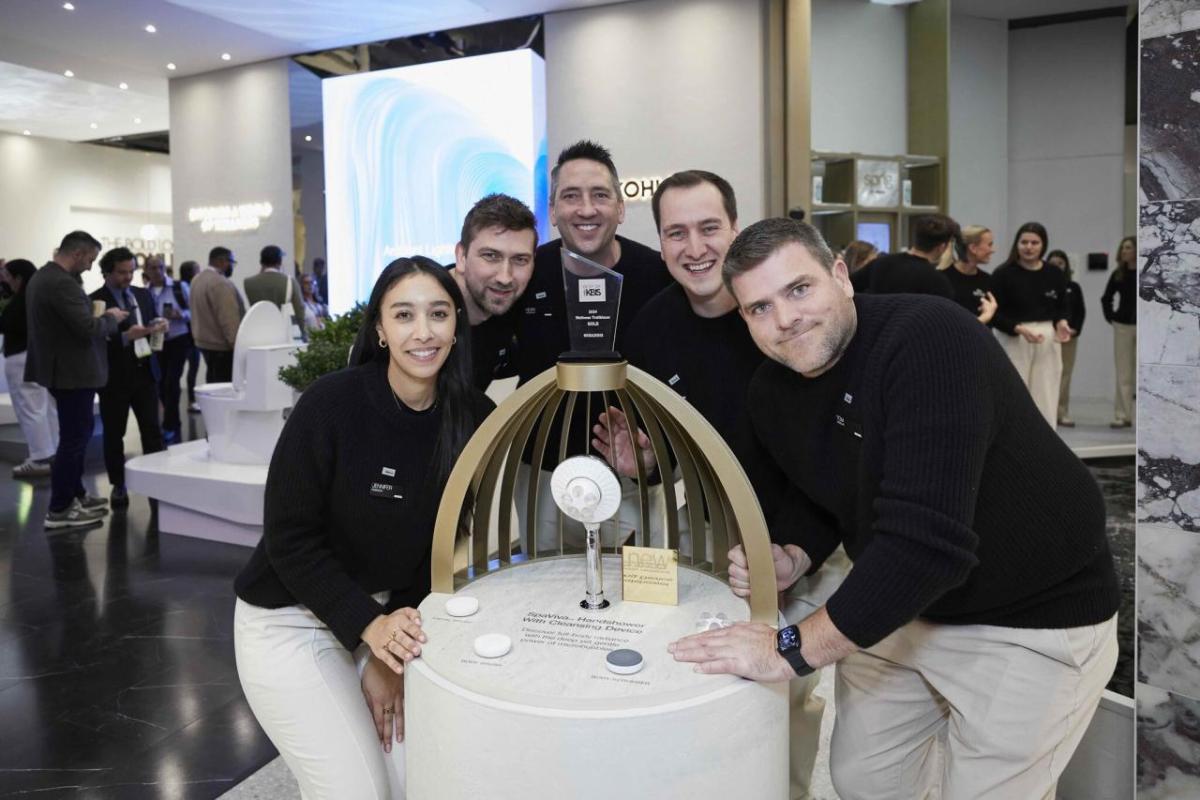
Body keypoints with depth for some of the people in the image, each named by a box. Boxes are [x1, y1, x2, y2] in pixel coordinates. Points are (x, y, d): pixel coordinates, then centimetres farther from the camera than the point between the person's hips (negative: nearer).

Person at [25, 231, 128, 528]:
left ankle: (75, 494, 30)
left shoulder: (41, 276, 11)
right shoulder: (63, 283, -22)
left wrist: (98, 317, 13)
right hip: (72, 372, -10)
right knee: (74, 437, -2)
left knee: (76, 433, 20)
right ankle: (58, 510, 5)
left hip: (60, 368, 11)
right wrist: (110, 317, -8)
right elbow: (89, 329, -26)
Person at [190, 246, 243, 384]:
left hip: (204, 342, 10)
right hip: (222, 346, -10)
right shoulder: (221, 283, -19)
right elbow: (229, 320, -23)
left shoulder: (197, 279, 11)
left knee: (214, 386, 14)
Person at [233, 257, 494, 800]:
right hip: (289, 619, -4)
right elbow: (289, 537, -16)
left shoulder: (473, 418, -10)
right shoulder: (332, 403, -22)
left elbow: (444, 543, -3)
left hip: (385, 617, 4)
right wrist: (370, 627, -24)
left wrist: (393, 654, -7)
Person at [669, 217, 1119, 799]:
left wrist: (793, 649, -33)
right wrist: (791, 560, -11)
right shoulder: (771, 392, -5)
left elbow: (927, 539, -37)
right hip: (898, 604, 7)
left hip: (1030, 618, -6)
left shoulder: (930, 339, -30)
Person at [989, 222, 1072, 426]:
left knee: (1045, 402, 7)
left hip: (1047, 342, 4)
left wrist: (1061, 323, -8)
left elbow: (1062, 308, 13)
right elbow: (995, 314, -8)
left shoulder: (1055, 275, 7)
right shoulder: (1003, 274, -5)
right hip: (1013, 342, -4)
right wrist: (1019, 329, -21)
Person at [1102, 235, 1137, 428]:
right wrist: (1110, 317, 8)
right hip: (1122, 326, 3)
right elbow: (1106, 298, 18)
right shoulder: (1118, 274, 6)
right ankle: (1122, 415, 8)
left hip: (1142, 325, -3)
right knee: (1123, 374, 5)